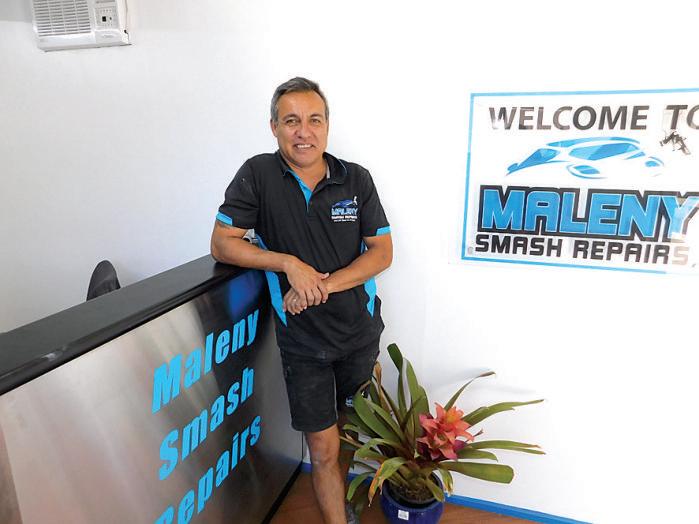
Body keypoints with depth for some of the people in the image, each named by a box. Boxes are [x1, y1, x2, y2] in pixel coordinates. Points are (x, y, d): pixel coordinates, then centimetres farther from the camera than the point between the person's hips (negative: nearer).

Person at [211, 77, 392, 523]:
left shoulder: (356, 179, -4)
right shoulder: (258, 175, -9)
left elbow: (382, 252, -6)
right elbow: (222, 244, -8)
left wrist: (323, 285, -19)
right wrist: (289, 263, -20)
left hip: (360, 331, 3)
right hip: (302, 340, -2)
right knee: (323, 449, 6)